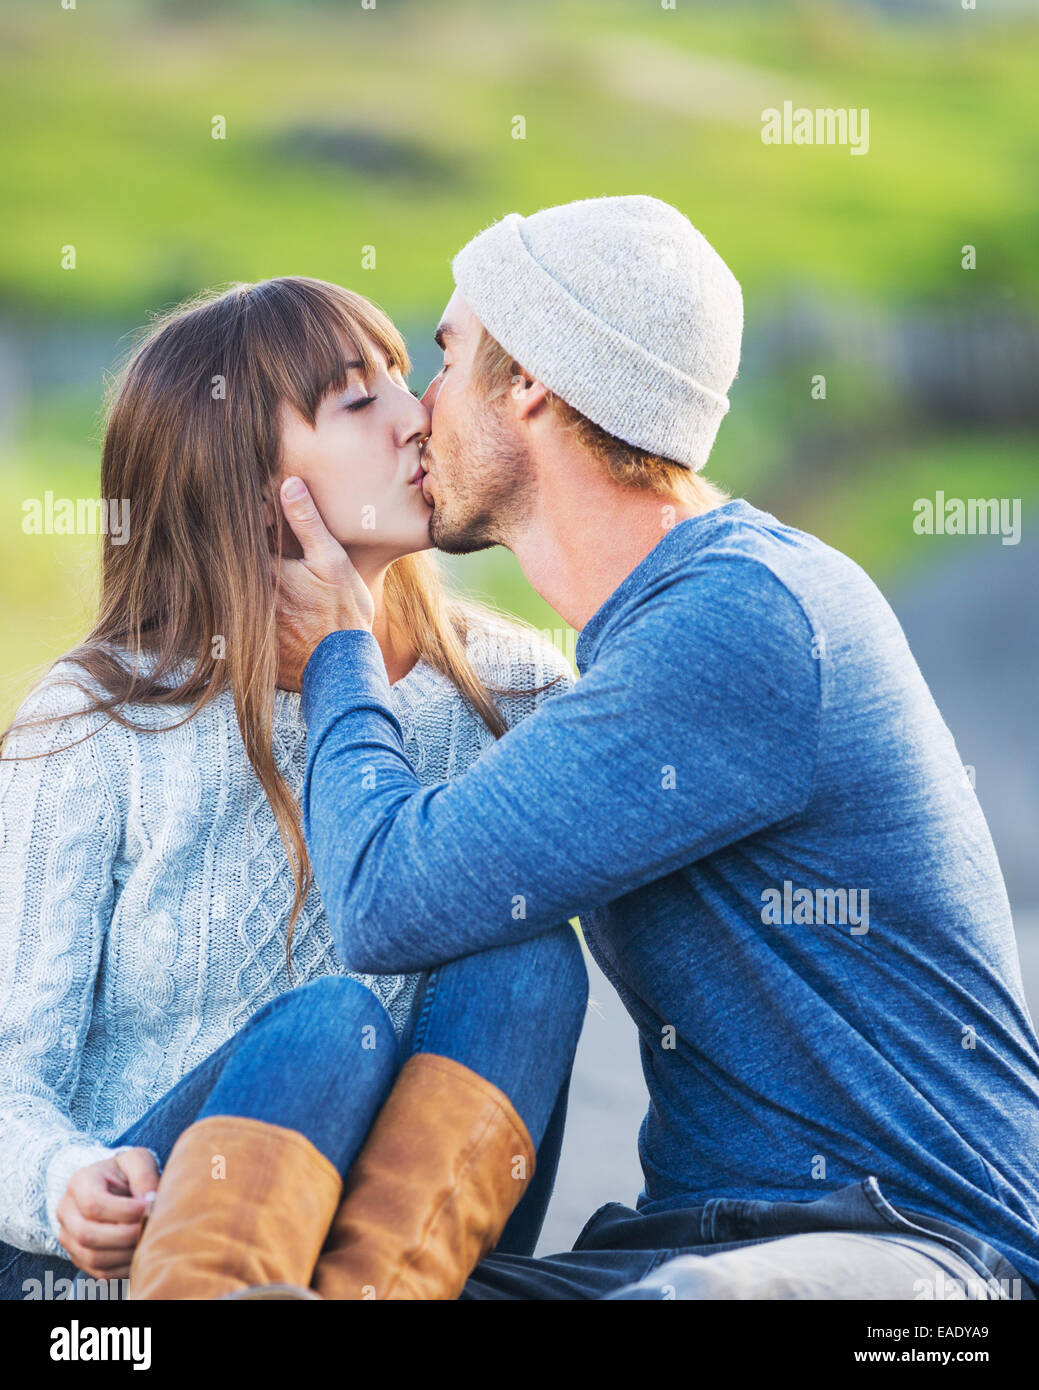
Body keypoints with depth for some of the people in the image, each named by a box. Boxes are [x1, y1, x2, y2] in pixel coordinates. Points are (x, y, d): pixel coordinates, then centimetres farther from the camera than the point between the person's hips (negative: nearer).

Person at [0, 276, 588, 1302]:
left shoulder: (507, 690, 7)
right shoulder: (95, 729, -4)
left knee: (526, 949, -23)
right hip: (110, 1257, -3)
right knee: (332, 1019, -31)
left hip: (414, 1240, 4)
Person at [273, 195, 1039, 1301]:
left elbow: (394, 902, -17)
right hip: (696, 1234, 8)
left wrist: (337, 664, 2)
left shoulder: (749, 619, -17)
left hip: (912, 1247, -8)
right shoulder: (661, 627, 16)